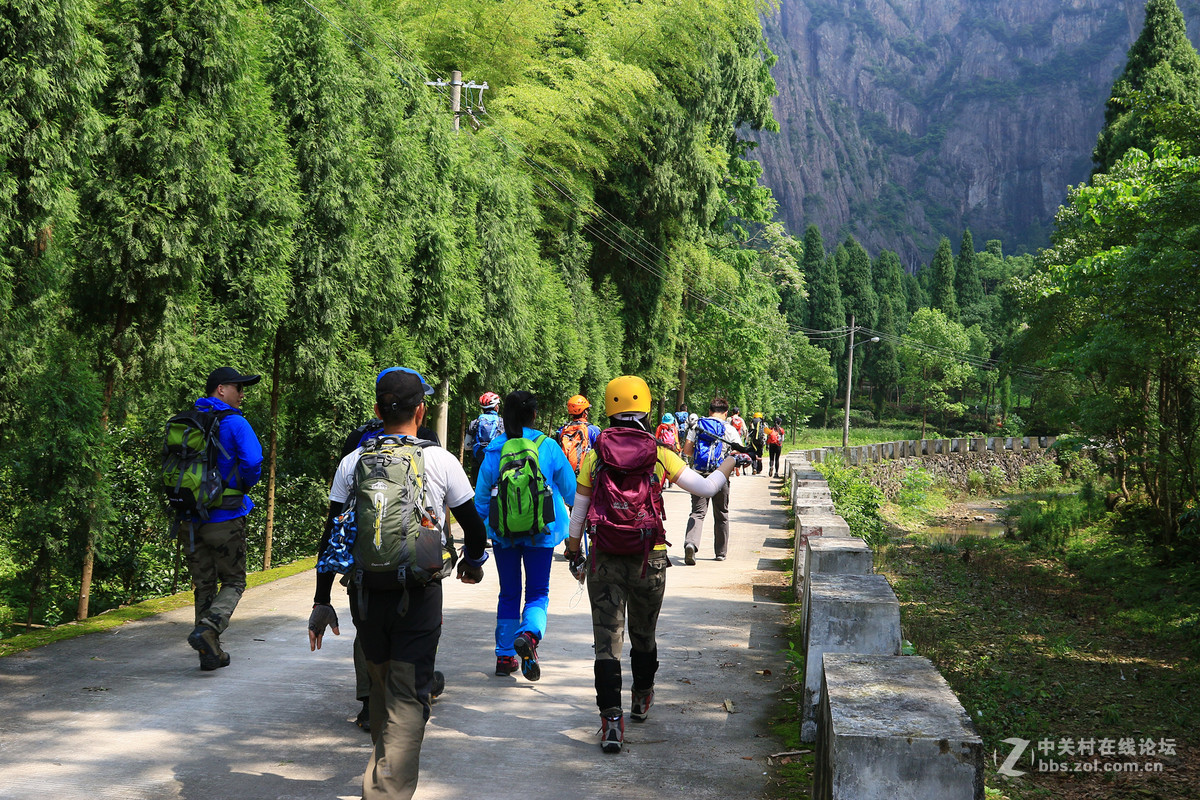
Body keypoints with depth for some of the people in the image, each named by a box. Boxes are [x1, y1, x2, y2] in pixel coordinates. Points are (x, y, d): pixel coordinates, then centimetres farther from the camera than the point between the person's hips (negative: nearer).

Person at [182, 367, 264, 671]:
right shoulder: (234, 423, -9)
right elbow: (252, 462, -20)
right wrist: (244, 489, -1)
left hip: (188, 517, 5)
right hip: (224, 517, -5)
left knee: (204, 584, 13)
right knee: (233, 581, 8)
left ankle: (211, 653, 14)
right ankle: (207, 630, -15)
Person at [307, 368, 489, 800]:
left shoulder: (352, 462, 1)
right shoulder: (440, 461, -4)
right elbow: (474, 526, 4)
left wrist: (322, 601, 8)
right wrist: (473, 563, 25)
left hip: (367, 594, 3)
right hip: (420, 595, -3)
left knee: (382, 686, 22)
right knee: (407, 698, 0)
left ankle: (385, 762, 39)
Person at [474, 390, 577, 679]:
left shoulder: (494, 449, -2)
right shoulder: (548, 446, -6)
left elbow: (481, 495, 3)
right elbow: (570, 488, 2)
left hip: (503, 532, 2)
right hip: (541, 532, -2)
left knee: (508, 593, 15)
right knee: (538, 592, 7)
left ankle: (505, 656, 17)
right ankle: (530, 633, -23)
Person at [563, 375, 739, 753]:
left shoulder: (594, 457, -2)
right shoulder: (660, 456, -5)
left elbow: (578, 513, 3)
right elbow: (705, 487, 1)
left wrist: (574, 555, 16)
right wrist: (728, 465, 20)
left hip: (604, 560, -1)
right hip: (649, 559, 1)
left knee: (607, 640, 2)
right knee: (643, 634, 21)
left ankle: (611, 720, -7)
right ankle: (642, 700, 41)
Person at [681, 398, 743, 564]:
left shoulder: (697, 426, 5)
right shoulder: (729, 429, 0)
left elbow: (687, 449, 1)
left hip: (699, 474, 1)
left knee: (698, 512, -2)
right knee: (721, 515, 14)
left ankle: (690, 542, -28)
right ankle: (721, 552, 23)